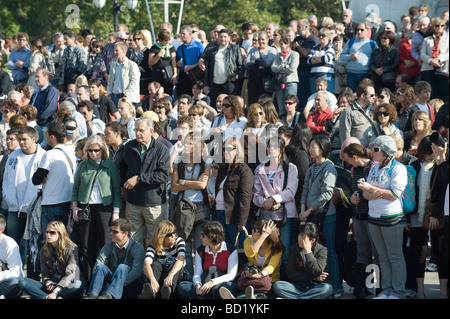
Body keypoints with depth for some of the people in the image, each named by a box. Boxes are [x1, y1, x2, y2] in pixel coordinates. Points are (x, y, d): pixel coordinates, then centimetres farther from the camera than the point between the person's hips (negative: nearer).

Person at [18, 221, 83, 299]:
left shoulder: (71, 249, -5)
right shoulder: (44, 251, 10)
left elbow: (70, 274, -14)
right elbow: (45, 273, 9)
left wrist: (55, 292, -26)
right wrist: (48, 283, -16)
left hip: (67, 287, -4)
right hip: (51, 286, 4)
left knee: (78, 284, -40)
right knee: (22, 282, -16)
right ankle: (46, 297, -39)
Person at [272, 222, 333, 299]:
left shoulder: (321, 250, -3)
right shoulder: (293, 249, 4)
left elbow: (316, 273, -15)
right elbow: (291, 274, -3)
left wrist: (308, 252, -16)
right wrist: (315, 278, -9)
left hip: (315, 286, -2)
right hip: (297, 285, 2)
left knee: (327, 288, -36)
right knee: (277, 286, -25)